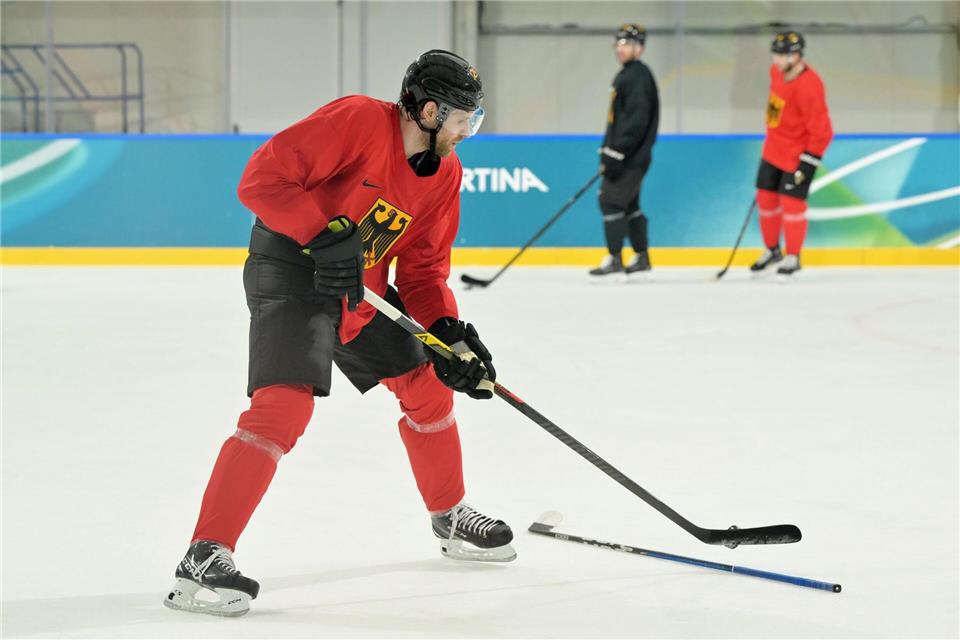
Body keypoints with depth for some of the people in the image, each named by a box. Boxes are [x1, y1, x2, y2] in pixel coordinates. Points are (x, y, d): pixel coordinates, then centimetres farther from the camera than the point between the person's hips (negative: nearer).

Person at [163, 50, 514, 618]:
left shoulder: (445, 173, 3)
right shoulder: (358, 121, -22)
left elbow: (423, 268, 7)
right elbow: (263, 178, -25)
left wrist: (448, 332, -9)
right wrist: (324, 236, -32)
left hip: (362, 289, 9)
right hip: (291, 269, -9)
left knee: (427, 384, 16)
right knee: (285, 403, -24)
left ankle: (451, 517, 40)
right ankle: (205, 559, -24)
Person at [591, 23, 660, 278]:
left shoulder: (638, 76, -15)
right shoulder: (625, 75, 17)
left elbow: (637, 120, -23)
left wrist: (616, 153, -24)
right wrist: (607, 150, 21)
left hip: (632, 156, -10)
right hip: (623, 155, 10)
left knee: (611, 200, -12)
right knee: (628, 204, 14)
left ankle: (614, 259, -11)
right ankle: (641, 257, 21)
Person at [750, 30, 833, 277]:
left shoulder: (808, 87, -28)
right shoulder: (777, 71, -3)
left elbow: (821, 131, -24)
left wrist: (807, 165, -23)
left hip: (798, 153, -8)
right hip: (774, 149, 8)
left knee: (791, 201, -6)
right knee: (766, 198, 11)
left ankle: (792, 257, 9)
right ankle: (772, 250, 28)